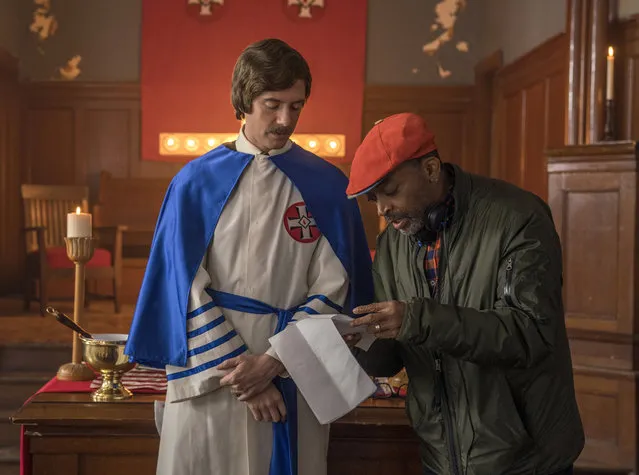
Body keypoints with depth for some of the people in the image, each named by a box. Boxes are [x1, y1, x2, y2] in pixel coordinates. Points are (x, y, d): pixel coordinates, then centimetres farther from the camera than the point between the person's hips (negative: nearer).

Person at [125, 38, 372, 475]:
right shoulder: (198, 182, -2)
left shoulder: (327, 187, 0)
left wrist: (271, 361, -12)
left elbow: (332, 290, -2)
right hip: (209, 377, 0)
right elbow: (187, 287, -4)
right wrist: (240, 372, -9)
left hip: (293, 376, 1)